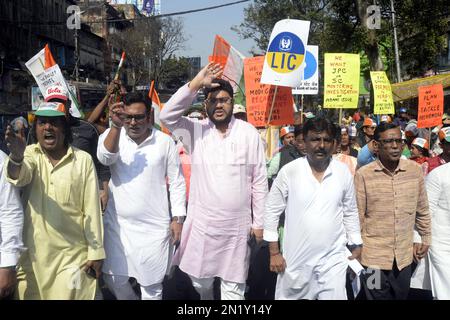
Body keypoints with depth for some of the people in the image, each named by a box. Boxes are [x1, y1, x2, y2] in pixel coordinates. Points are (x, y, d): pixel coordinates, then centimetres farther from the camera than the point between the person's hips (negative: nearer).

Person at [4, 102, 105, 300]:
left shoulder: (83, 160, -2)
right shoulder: (29, 154, 1)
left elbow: (91, 207, -2)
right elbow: (18, 176, -21)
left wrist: (96, 252, -3)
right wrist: (16, 156, -43)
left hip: (72, 256, -1)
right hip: (32, 254, 2)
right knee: (29, 294, 12)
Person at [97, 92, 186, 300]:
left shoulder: (165, 141, -4)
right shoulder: (112, 135, -1)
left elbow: (177, 182, 0)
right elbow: (105, 158, -21)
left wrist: (178, 218, -3)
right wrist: (116, 126, -33)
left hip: (153, 226, -2)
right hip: (117, 222, 2)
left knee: (151, 283, 7)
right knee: (113, 277, 13)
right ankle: (129, 298, 43)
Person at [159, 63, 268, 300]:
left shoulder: (249, 133, -3)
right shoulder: (196, 130, -1)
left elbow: (259, 180, 0)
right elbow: (167, 116, -18)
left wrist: (258, 222, 0)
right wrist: (195, 84, -22)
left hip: (237, 224, -1)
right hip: (202, 222, 1)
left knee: (233, 286, 11)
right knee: (199, 279, 16)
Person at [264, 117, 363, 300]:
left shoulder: (343, 172, 0)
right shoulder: (289, 171, -8)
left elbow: (350, 213, 10)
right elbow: (272, 212, -3)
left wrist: (356, 246, 10)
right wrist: (274, 253, -3)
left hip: (333, 259, 1)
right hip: (296, 258, -1)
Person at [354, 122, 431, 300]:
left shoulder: (415, 170, -1)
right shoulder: (363, 174, -11)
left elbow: (422, 210, 11)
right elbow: (358, 216, -3)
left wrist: (426, 239, 14)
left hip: (405, 256, 3)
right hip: (374, 258, -3)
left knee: (402, 296, 17)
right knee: (377, 295, 9)